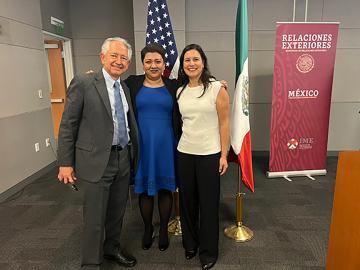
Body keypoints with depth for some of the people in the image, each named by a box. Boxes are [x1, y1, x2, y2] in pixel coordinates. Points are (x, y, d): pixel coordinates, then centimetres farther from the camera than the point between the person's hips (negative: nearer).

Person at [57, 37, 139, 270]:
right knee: (95, 218, 6)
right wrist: (66, 163, -9)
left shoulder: (125, 88, 9)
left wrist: (133, 154, 8)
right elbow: (68, 125, -8)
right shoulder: (83, 83, -8)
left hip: (124, 159, 6)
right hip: (97, 161, -5)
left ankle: (112, 248, 42)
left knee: (117, 212, 19)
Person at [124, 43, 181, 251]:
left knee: (165, 188, 10)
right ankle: (148, 228, 33)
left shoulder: (174, 86, 3)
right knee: (144, 189, 11)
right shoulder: (132, 83, 2)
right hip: (142, 144, 0)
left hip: (166, 145, 0)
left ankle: (164, 230, 31)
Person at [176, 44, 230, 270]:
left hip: (210, 154, -4)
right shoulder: (180, 91, 7)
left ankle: (209, 251, 27)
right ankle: (190, 244, 35)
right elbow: (180, 122, 12)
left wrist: (224, 155, -8)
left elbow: (224, 123, -6)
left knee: (208, 203, 7)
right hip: (184, 153, 4)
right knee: (187, 201, 13)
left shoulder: (217, 88, -6)